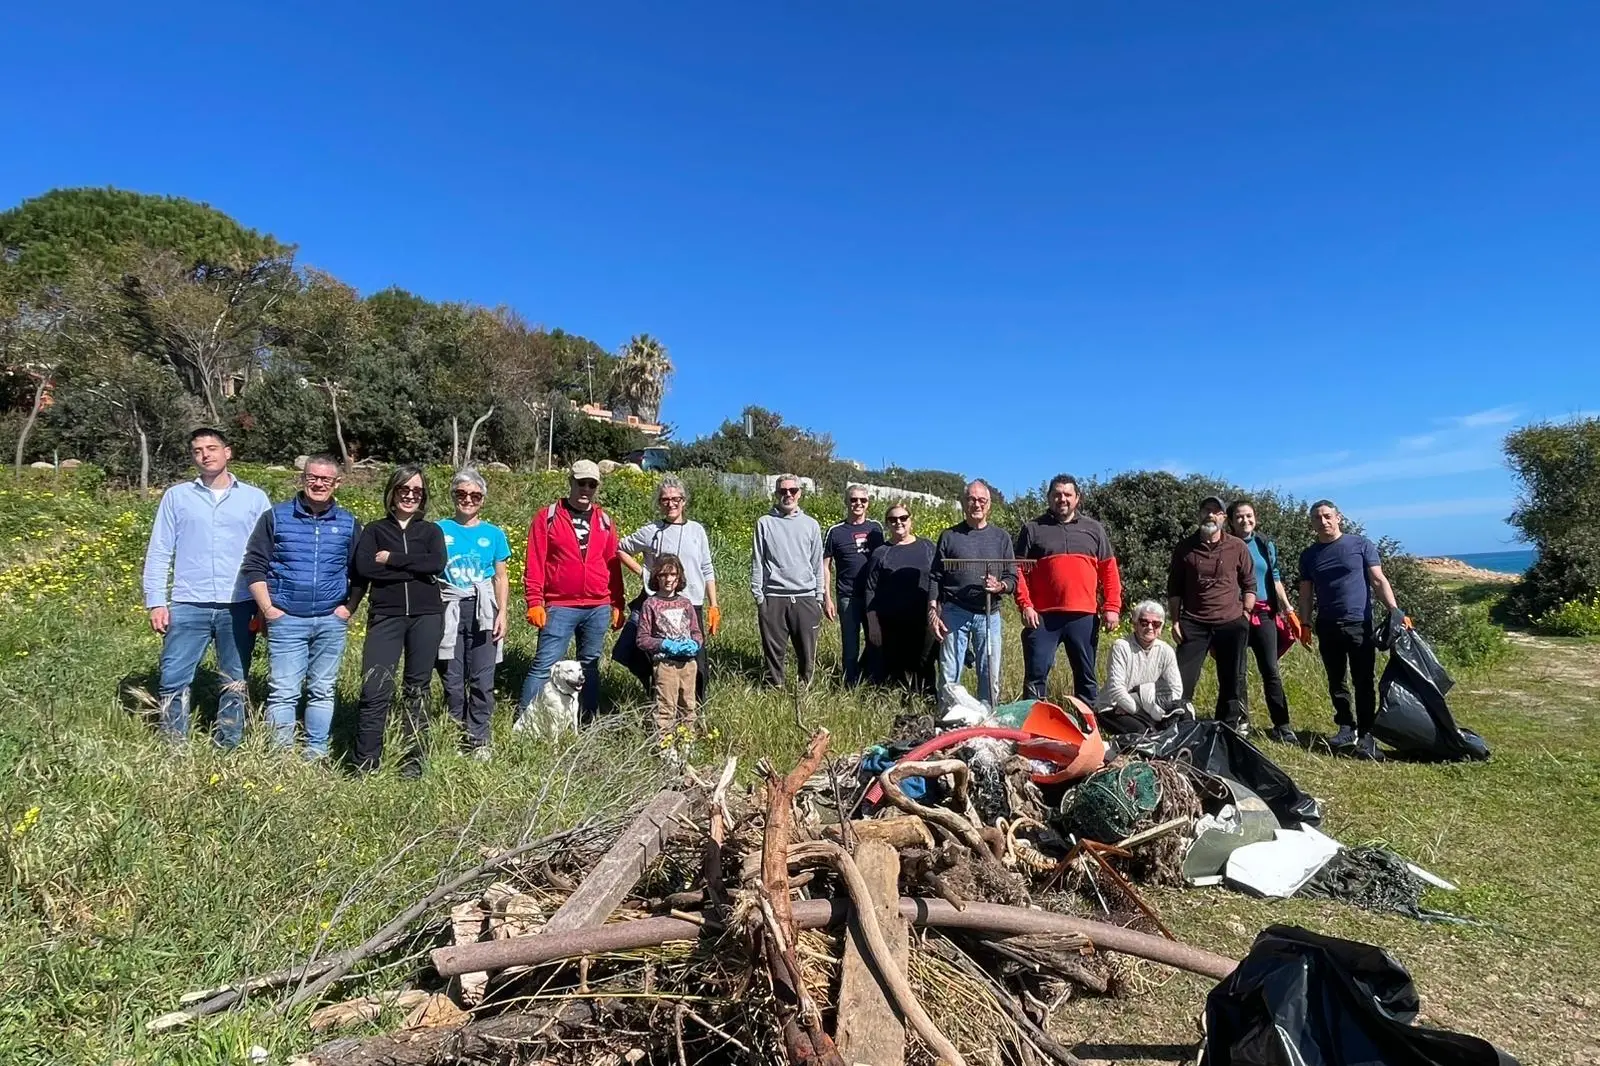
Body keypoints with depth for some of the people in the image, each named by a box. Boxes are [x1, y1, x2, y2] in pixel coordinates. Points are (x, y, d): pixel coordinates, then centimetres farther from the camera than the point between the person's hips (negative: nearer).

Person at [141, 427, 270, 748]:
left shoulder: (255, 498, 6)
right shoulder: (176, 496, 8)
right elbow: (159, 553, 7)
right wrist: (156, 602, -1)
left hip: (239, 606, 0)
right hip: (188, 606, 0)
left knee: (235, 683, 8)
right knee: (173, 680, 0)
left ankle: (229, 749, 19)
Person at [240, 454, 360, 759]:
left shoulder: (349, 524, 7)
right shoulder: (276, 517, 1)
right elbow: (253, 566, 1)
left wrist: (349, 608, 0)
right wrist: (269, 609, -5)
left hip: (332, 622, 2)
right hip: (286, 620, -2)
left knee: (322, 691, 10)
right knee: (283, 692, -3)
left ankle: (317, 754, 19)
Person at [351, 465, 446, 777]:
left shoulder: (432, 531, 12)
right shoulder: (374, 530, 11)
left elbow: (437, 564, -8)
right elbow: (363, 567, -7)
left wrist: (391, 559, -8)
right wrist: (414, 570, -10)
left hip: (426, 616, 1)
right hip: (385, 616, -1)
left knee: (417, 688, 6)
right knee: (375, 689, -8)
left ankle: (414, 760, 16)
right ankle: (365, 764, 3)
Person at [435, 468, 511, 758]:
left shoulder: (494, 534, 8)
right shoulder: (440, 531, 5)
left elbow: (501, 578, 9)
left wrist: (502, 613, -1)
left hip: (482, 611, 0)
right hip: (449, 611, 0)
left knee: (482, 680, 0)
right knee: (452, 680, 5)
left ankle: (478, 739, 10)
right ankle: (456, 735, 19)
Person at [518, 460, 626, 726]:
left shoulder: (604, 520, 11)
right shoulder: (547, 517, 0)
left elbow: (613, 565, 12)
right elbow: (535, 563, -3)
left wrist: (617, 604, 10)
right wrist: (535, 602, -9)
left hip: (599, 608, 4)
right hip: (559, 607, -4)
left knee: (590, 665, 11)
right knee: (544, 665, -5)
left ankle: (586, 723, 20)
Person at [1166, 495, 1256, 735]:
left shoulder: (1237, 547, 3)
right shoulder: (1185, 547, 3)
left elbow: (1249, 584, 9)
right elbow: (1174, 588, 6)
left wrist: (1245, 614, 0)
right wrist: (1175, 620, 1)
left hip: (1231, 623, 1)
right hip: (1193, 624, 0)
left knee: (1232, 680, 8)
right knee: (1183, 678, -3)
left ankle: (1231, 727, 20)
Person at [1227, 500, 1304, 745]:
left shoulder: (1266, 544, 10)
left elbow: (1275, 579, 14)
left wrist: (1288, 609, 8)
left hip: (1263, 614, 2)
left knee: (1271, 671, -2)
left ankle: (1282, 726, 1)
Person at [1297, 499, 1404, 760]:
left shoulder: (1361, 544, 1)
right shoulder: (1309, 555, 10)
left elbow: (1378, 581, -1)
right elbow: (1306, 594, 11)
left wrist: (1395, 611, -14)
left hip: (1360, 624, -3)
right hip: (1327, 627, 4)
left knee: (1364, 682, -4)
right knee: (1336, 682, 9)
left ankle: (1366, 735, -3)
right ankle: (1346, 728, 19)